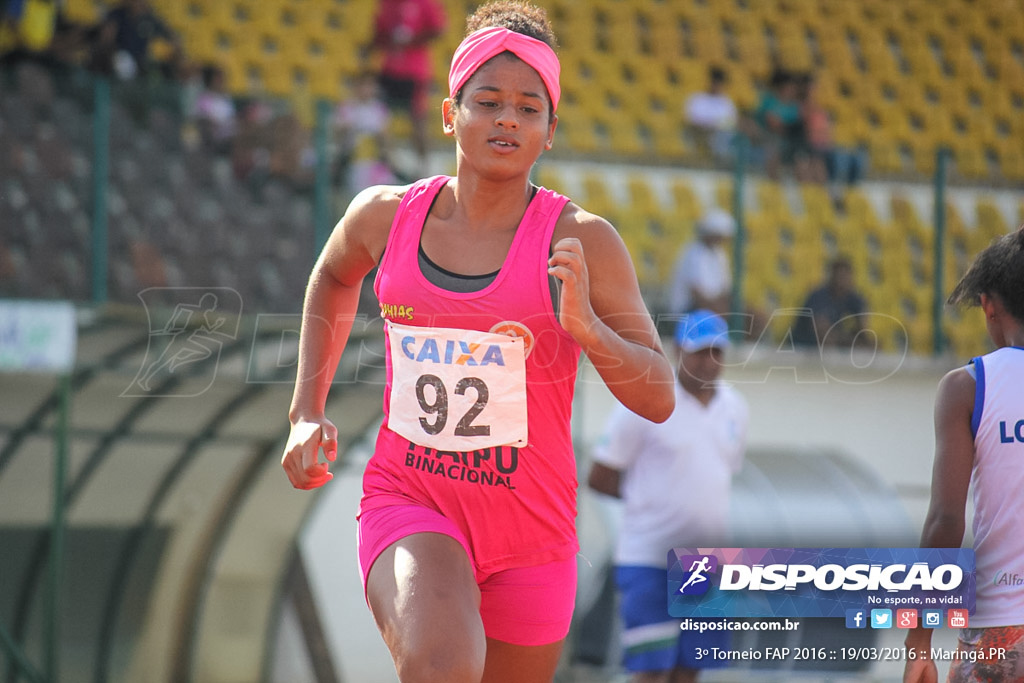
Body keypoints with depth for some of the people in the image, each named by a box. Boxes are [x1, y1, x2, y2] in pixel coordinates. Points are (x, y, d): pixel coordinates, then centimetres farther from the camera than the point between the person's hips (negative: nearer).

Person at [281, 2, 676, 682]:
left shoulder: (581, 241, -9)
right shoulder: (385, 217, -2)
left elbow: (660, 398, -12)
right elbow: (334, 278, 24)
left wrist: (584, 326, -30)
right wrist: (306, 415, 16)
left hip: (531, 531, 0)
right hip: (409, 501, 0)